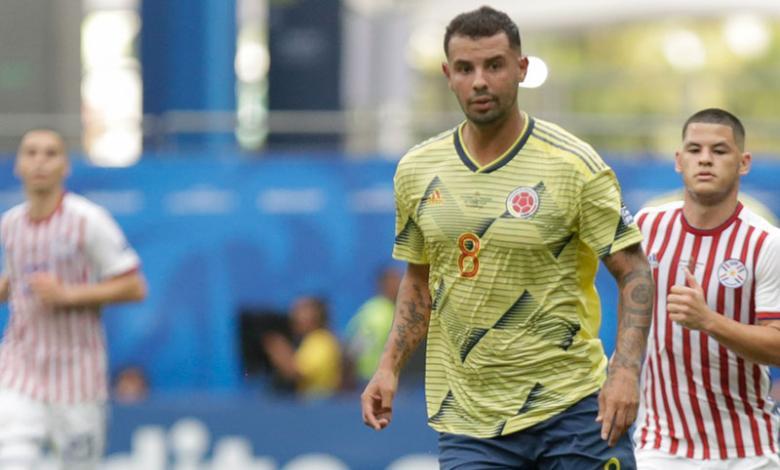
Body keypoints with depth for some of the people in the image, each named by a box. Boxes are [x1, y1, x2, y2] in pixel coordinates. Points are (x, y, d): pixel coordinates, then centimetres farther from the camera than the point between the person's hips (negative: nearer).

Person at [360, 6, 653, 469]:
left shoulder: (575, 165, -7)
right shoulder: (417, 170, 6)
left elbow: (634, 272, -6)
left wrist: (625, 371, -19)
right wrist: (390, 367, 8)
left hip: (571, 404, -3)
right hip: (467, 422, 3)